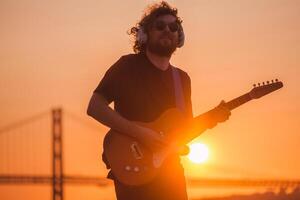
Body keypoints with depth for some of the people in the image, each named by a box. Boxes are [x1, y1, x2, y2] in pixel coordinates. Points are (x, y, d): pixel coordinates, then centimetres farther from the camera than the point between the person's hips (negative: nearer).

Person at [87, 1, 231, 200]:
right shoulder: (128, 66, -3)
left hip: (170, 173, 6)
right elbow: (94, 107, -11)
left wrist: (208, 120, -3)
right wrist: (139, 132, -19)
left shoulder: (182, 79, 15)